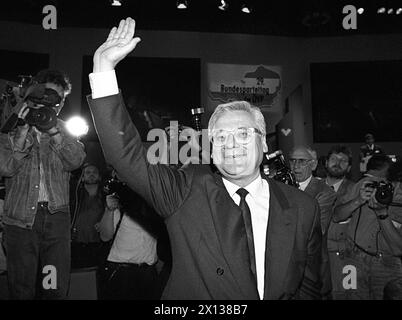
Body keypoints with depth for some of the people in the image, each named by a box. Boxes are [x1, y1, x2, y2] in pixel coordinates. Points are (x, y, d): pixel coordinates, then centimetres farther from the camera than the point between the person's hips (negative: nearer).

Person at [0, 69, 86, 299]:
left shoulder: (62, 130, 11)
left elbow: (76, 161, -6)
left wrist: (52, 128, -12)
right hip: (20, 217, 0)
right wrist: (24, 131, -12)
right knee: (21, 289, 8)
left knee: (57, 288, 2)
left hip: (56, 215, 1)